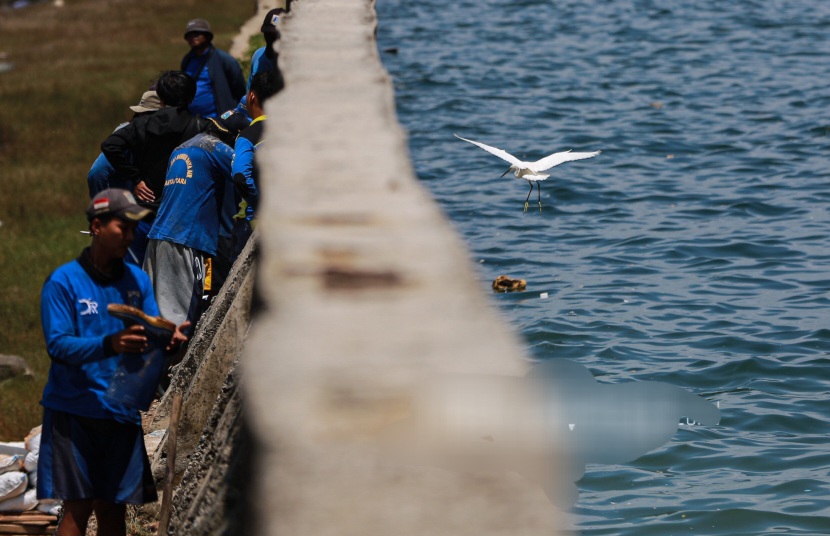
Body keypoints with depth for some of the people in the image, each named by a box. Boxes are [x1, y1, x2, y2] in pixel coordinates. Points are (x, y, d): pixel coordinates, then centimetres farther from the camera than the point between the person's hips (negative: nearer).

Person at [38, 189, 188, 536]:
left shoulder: (137, 280, 11)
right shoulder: (63, 282, -5)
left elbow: (151, 335, 7)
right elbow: (58, 344, -15)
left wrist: (167, 339, -17)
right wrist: (109, 344, -31)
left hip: (121, 412, 4)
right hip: (74, 412, -4)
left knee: (113, 507, 5)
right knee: (78, 507, -7)